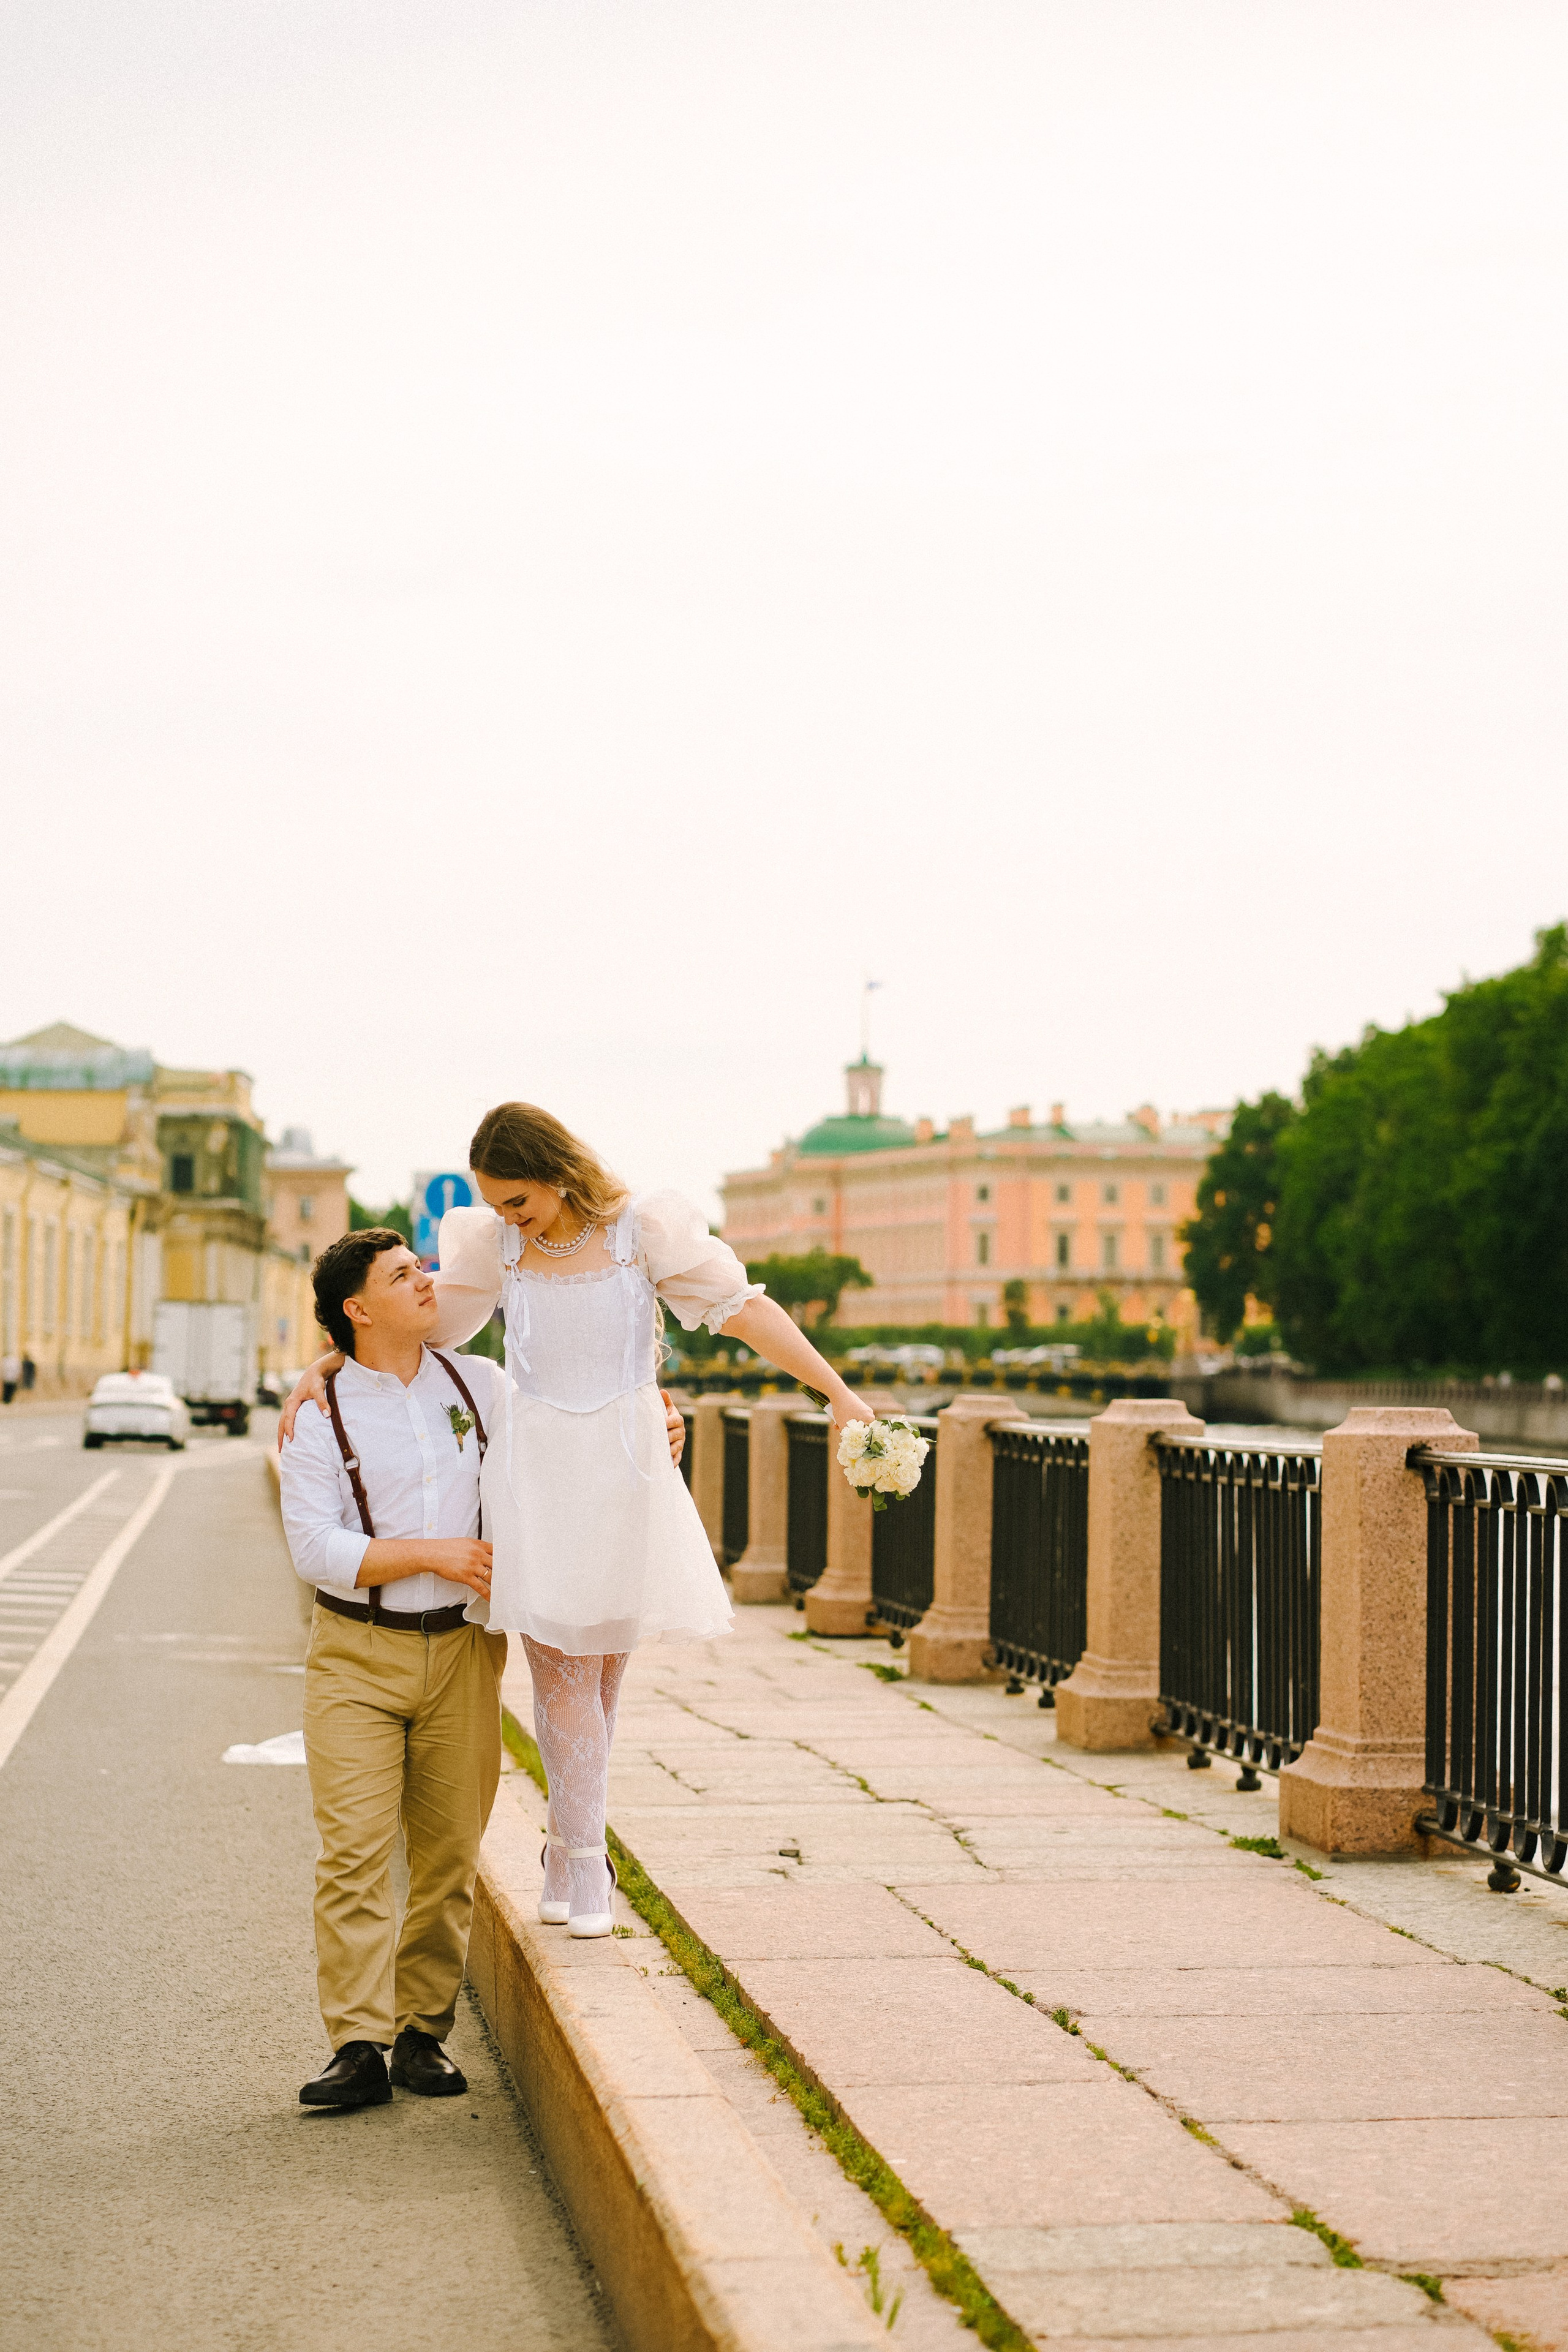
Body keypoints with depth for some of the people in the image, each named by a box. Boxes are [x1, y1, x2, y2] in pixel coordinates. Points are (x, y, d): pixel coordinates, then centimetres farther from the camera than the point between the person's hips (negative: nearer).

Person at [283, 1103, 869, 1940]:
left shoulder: (644, 1228, -5)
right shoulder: (495, 1244, 2)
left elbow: (740, 1306, -7)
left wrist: (836, 1390, -12)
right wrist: (322, 1366, -4)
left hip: (622, 1467, -1)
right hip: (533, 1471, 1)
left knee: (600, 1664, 6)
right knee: (563, 1668, -3)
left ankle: (569, 1848, 22)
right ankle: (584, 1862, 7)